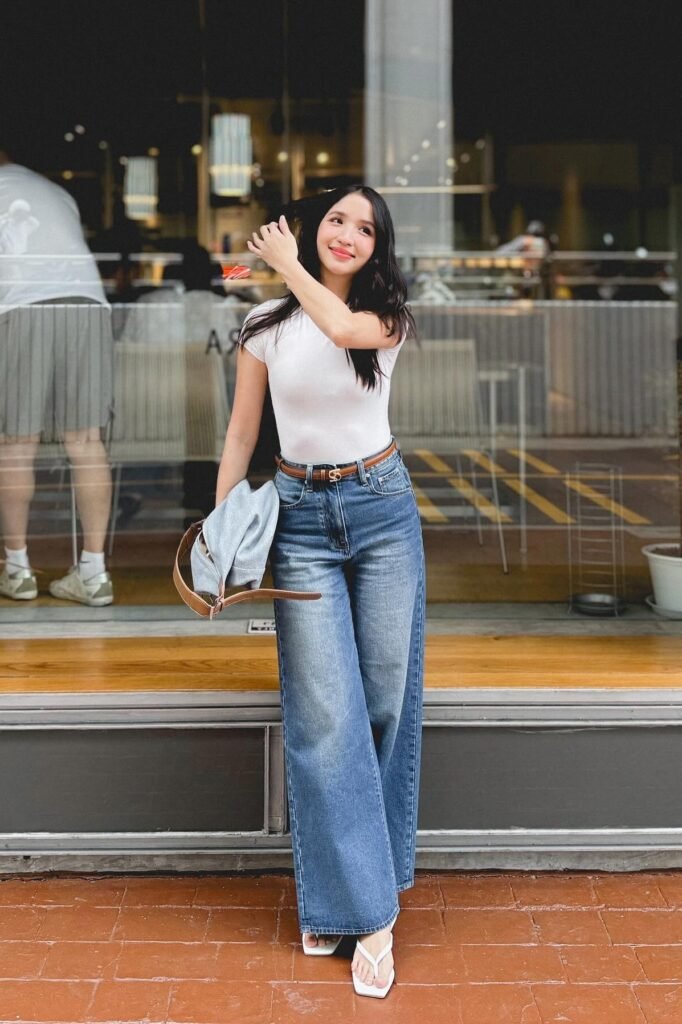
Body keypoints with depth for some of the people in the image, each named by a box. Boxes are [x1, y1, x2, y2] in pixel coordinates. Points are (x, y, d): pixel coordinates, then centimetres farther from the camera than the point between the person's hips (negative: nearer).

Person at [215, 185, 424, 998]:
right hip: (300, 516, -1)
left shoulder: (385, 318, 2)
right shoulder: (265, 325, 3)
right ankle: (365, 909, 2)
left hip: (381, 510, 1)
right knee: (326, 715, -7)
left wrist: (287, 262, -7)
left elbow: (343, 326, -23)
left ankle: (351, 882, 20)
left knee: (387, 699, 3)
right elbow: (241, 434, 8)